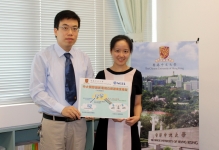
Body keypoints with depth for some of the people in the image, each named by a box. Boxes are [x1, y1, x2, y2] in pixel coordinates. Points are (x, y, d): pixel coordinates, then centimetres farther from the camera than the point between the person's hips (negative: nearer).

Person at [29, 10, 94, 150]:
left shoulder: (84, 59, 6)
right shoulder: (43, 57, -6)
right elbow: (37, 92, -10)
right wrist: (61, 108, -21)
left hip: (79, 122, 4)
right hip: (53, 123, -3)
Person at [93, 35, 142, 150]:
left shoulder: (136, 75, 3)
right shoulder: (102, 75, 2)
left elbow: (137, 103, 9)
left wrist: (137, 116, -10)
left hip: (128, 128, 0)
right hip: (107, 128, 0)